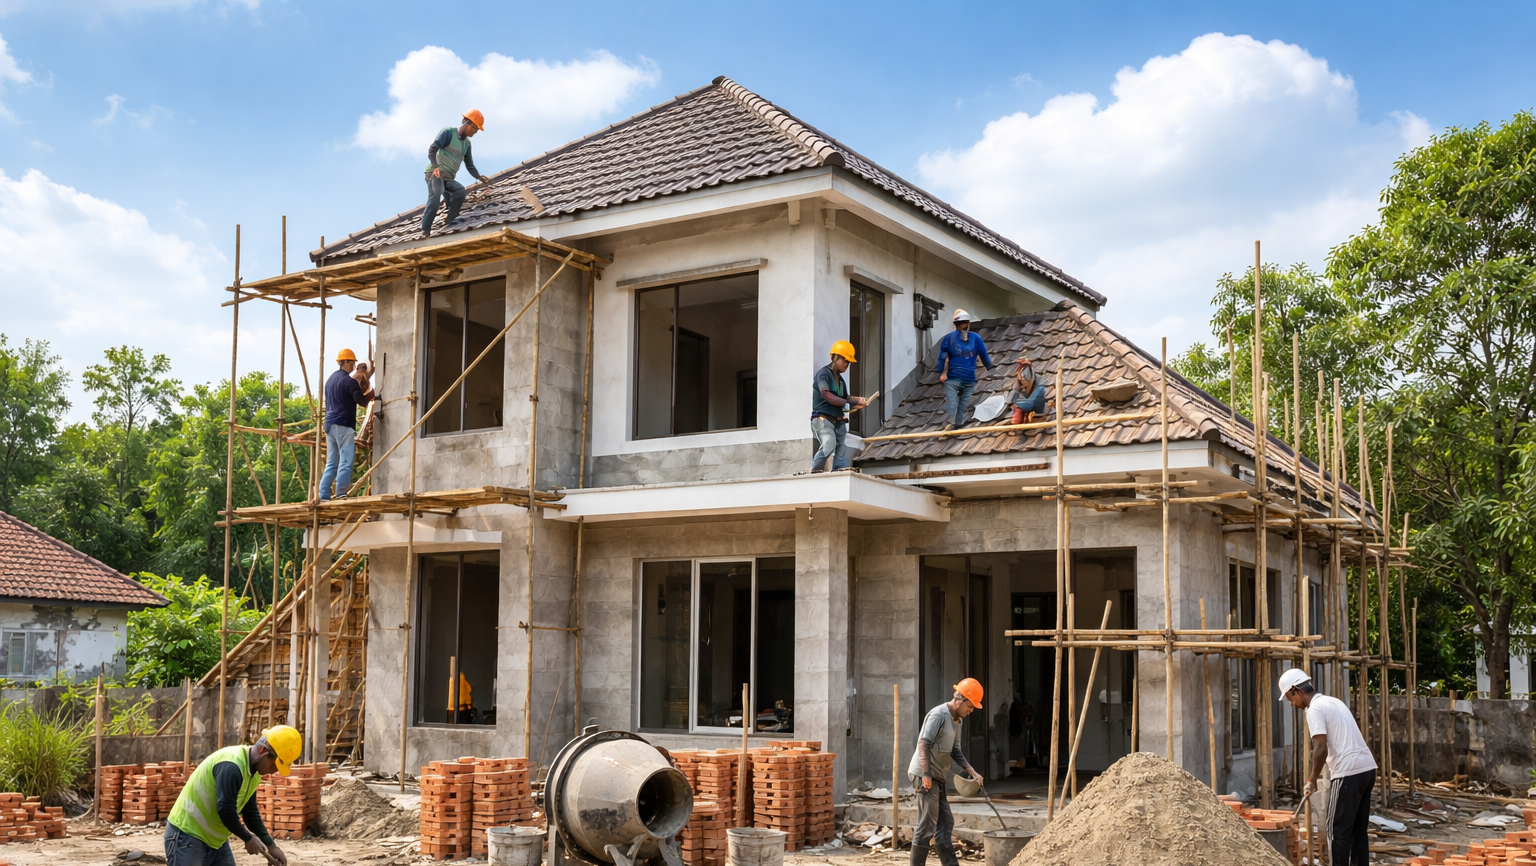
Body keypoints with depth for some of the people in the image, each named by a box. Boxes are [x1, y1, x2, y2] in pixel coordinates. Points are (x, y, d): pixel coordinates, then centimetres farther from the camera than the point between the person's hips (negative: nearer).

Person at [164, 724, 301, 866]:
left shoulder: (254, 771, 6)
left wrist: (270, 845, 6)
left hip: (215, 839, 10)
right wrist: (248, 838, -13)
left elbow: (251, 812, 13)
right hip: (188, 835, -10)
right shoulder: (231, 766, -26)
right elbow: (225, 810, -28)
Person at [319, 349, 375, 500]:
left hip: (329, 424, 8)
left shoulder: (330, 379, 18)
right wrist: (372, 392, 4)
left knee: (331, 464, 9)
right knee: (345, 463, -10)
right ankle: (341, 496, -16)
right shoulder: (349, 380, -10)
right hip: (343, 425, -8)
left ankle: (323, 496, 3)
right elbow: (362, 401, -14)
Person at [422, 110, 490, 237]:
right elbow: (432, 149, -14)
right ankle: (425, 231, -34)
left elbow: (470, 165, 19)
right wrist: (436, 166, -30)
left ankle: (448, 222, -18)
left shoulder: (467, 143, 18)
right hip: (435, 173, -7)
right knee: (435, 195, -30)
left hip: (448, 178, 7)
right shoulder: (449, 132, -4)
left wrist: (479, 177, 1)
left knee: (460, 191, -20)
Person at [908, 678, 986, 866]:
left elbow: (955, 751, 17)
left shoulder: (956, 720, 14)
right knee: (927, 826, -7)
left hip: (936, 777, 10)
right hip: (925, 775, -10)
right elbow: (923, 744, -21)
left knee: (945, 823, 11)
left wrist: (972, 772, 6)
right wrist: (926, 775, -24)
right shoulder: (938, 715, -15)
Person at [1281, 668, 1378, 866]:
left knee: (1338, 831, -1)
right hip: (1367, 767, 9)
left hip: (1349, 773, -9)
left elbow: (1321, 748, -18)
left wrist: (1312, 779, -6)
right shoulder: (1333, 701, 19)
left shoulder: (1314, 709, -10)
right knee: (1359, 830, 13)